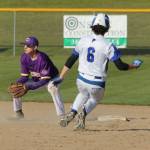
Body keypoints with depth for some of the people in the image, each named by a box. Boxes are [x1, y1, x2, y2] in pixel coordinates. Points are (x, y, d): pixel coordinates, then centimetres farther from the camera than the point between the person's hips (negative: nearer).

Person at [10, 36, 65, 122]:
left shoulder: (42, 58, -35)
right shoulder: (24, 57, -16)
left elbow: (45, 80, -35)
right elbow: (24, 76, -7)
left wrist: (28, 87, -42)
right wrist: (17, 83, -29)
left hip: (51, 78, -7)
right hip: (36, 79, 7)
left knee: (52, 87, -40)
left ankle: (62, 115, -41)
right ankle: (18, 113, 14)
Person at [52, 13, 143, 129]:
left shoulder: (83, 41, -1)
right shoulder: (108, 46, -14)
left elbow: (70, 61, 3)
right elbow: (120, 66, -12)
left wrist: (61, 78, 9)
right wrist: (135, 65, 6)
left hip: (81, 80, 3)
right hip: (97, 85, -3)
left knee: (83, 94, 35)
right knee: (95, 99, 28)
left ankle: (72, 113, 8)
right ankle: (84, 112, -4)